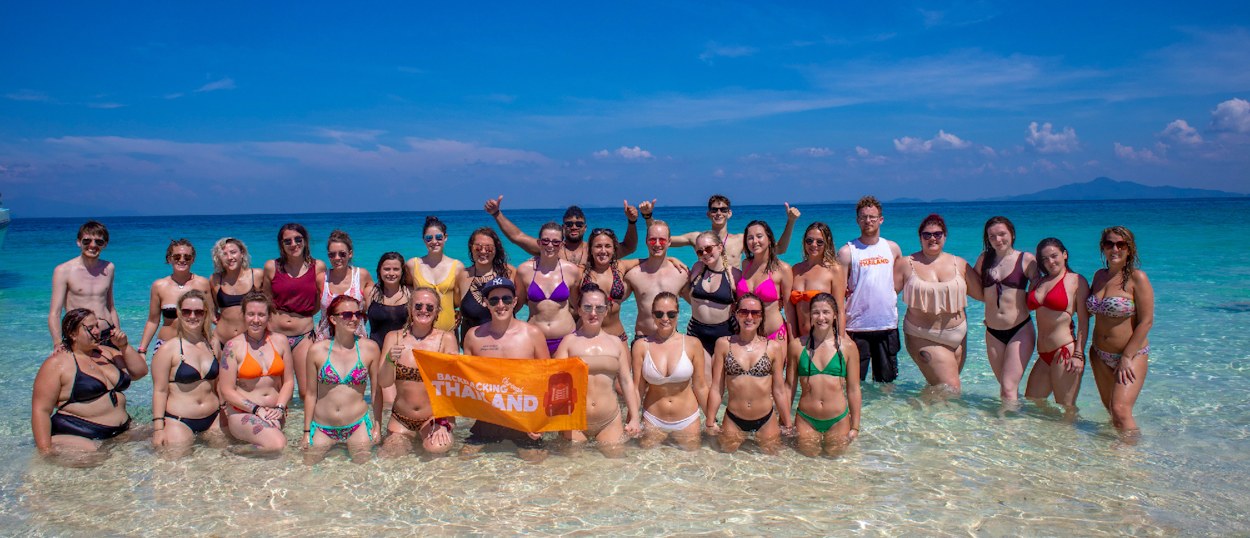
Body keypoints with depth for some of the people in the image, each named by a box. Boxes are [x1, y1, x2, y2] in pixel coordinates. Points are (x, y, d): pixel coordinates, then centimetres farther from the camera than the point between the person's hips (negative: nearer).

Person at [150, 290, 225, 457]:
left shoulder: (212, 346, 8)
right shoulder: (168, 349, -6)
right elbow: (159, 391, -7)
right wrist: (158, 428, -12)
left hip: (213, 419, 4)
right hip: (179, 422, -4)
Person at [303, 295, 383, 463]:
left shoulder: (369, 348, -3)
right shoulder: (317, 350, -2)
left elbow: (376, 390, 3)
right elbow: (311, 394, 4)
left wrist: (377, 426, 2)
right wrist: (306, 431, 5)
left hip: (358, 426, 0)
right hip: (322, 428, 1)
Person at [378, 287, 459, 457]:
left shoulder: (446, 338, -6)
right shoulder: (394, 337, 0)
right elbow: (384, 382, -6)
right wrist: (390, 360, -27)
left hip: (435, 418, -3)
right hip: (401, 420, 3)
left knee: (436, 448, -28)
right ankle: (407, 443, 16)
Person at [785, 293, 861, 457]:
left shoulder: (848, 346, -2)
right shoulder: (797, 345, -2)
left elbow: (853, 389, 2)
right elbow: (789, 386, 4)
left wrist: (855, 427, 2)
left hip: (838, 420, 0)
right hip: (806, 420, 0)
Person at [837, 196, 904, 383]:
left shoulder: (893, 249, 9)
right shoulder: (847, 251, -3)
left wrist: (892, 298, 8)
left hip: (888, 327, 3)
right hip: (857, 328, -3)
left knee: (887, 382, 10)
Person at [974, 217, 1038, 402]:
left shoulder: (1026, 260, -3)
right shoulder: (984, 259, 8)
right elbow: (979, 294, 12)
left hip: (1020, 330, -4)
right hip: (993, 332, 4)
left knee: (1008, 388, -12)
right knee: (1005, 386, 13)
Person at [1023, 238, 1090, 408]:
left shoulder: (1077, 281, -2)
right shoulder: (1038, 282, 15)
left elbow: (1083, 321, -6)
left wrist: (1078, 355, -12)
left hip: (1065, 352, -7)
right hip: (1043, 356, 7)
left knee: (1066, 411, 1)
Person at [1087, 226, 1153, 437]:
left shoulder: (1137, 278, -12)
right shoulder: (1100, 275, 7)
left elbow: (1146, 321, -14)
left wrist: (1127, 357, -16)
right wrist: (1093, 347, 11)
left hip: (1131, 355, -6)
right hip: (1101, 355, 6)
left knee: (1120, 410, -19)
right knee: (1109, 410, 14)